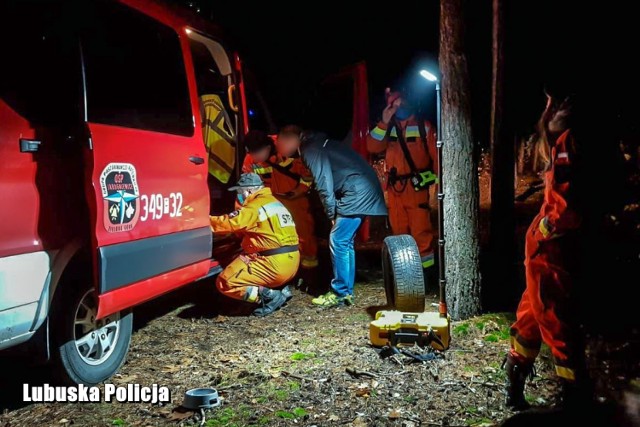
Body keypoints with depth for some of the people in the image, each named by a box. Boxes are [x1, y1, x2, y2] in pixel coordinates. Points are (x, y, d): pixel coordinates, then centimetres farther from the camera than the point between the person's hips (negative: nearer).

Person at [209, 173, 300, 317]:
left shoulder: (256, 207, -10)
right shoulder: (274, 203, 18)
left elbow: (230, 223, -13)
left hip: (275, 265, -9)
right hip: (291, 263, 9)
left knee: (225, 283, -4)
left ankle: (270, 296, -9)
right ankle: (280, 289, 13)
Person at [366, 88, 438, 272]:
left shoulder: (424, 127, 0)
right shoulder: (388, 128, 9)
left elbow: (436, 155, -1)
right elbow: (373, 147, -6)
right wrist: (383, 123, -14)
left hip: (417, 187, -4)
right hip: (394, 188, 4)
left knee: (420, 229, -8)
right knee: (399, 230, 12)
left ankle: (426, 267, 1)